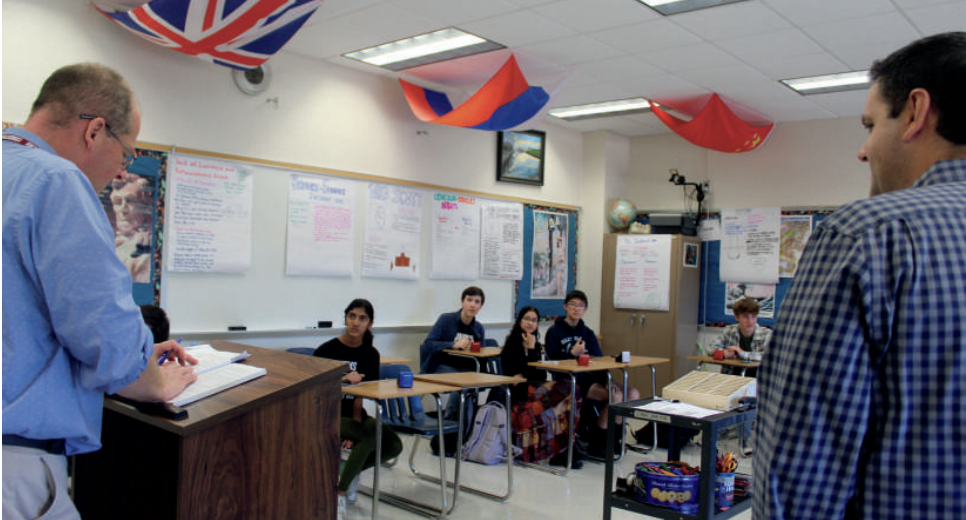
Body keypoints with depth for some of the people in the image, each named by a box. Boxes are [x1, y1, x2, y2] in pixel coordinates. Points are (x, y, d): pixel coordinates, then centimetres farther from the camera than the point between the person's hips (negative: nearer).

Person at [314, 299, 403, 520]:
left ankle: (352, 470, 11)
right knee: (370, 437, -30)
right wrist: (343, 380, -23)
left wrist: (357, 418, -15)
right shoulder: (327, 350, -9)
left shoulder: (370, 354, 2)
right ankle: (339, 493, -14)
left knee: (394, 446, -15)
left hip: (355, 413, 5)